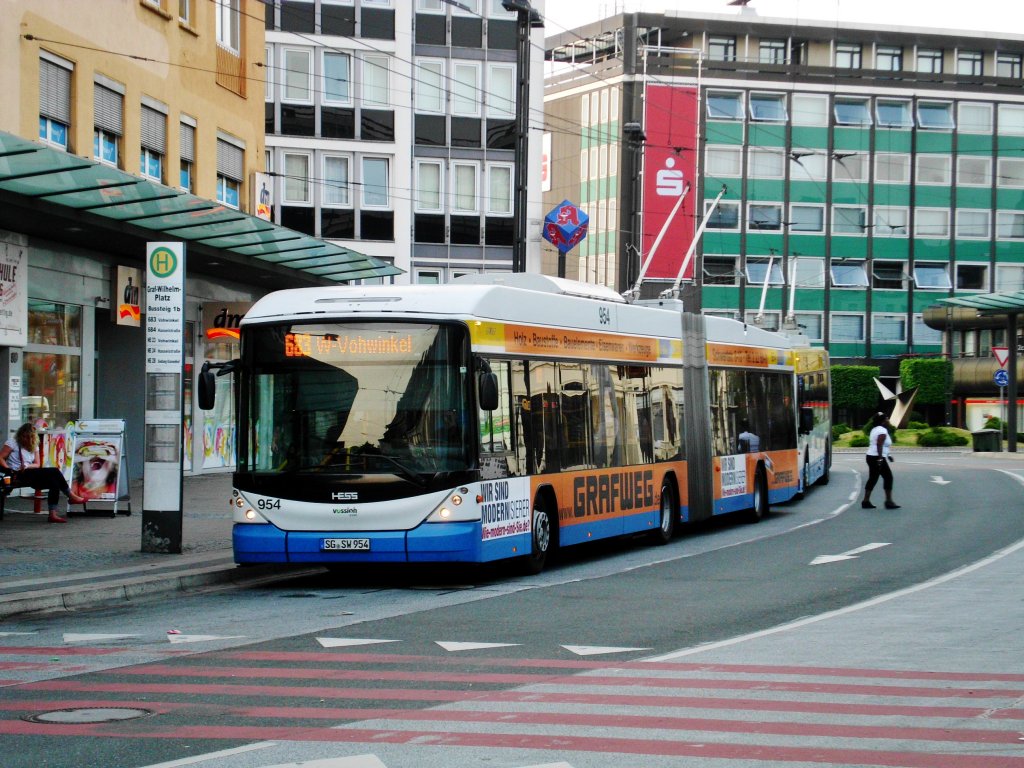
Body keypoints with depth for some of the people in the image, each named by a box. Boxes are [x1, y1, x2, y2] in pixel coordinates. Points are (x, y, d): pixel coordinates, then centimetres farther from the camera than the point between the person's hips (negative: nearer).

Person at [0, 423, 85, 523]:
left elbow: (37, 464, 10)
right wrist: (9, 469, -20)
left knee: (54, 482, -21)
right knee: (54, 471, -20)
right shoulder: (13, 443, 1)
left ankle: (53, 514, -27)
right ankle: (71, 496, -8)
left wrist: (27, 466, -11)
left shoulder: (34, 446, 18)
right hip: (18, 476, -7)